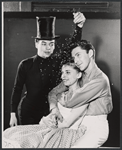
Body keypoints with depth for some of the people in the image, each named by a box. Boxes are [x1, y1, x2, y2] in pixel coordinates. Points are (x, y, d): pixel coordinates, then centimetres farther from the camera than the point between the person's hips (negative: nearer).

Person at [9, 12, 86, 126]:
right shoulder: (26, 64, -6)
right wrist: (13, 114, -1)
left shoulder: (57, 61, -2)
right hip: (28, 112, -2)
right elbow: (17, 90, -1)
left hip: (50, 112, 2)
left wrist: (79, 27, -28)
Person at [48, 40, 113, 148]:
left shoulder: (100, 79, -17)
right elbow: (54, 92, 10)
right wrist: (54, 106, -10)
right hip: (80, 124, 7)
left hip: (96, 127, -7)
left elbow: (71, 104, -16)